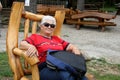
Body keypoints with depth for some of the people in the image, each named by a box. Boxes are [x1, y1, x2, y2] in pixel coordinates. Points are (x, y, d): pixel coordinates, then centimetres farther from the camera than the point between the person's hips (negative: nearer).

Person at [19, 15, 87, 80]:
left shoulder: (57, 39, 33)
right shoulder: (35, 37, 18)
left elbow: (70, 46, 26)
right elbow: (22, 44, 0)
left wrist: (75, 49, 0)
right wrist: (31, 46, -24)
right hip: (46, 67, -4)